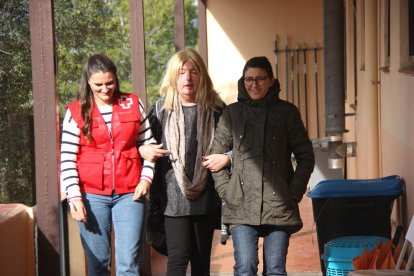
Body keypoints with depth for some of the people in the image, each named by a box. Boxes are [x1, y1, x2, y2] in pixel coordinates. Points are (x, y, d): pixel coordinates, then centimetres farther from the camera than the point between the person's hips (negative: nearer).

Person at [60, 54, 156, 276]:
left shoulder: (133, 105, 6)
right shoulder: (76, 112, 2)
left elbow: (148, 144, 12)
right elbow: (67, 159, -1)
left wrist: (146, 178, -1)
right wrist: (74, 197, -8)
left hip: (129, 194, 1)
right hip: (92, 195, 0)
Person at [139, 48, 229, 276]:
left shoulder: (215, 110, 4)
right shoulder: (161, 110, 3)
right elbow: (139, 142, 11)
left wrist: (227, 158, -9)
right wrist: (143, 150, -10)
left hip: (206, 197, 2)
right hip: (174, 197, -2)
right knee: (178, 258, -9)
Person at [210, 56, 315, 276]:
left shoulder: (286, 112, 6)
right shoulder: (232, 113, 8)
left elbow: (306, 156, 10)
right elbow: (215, 155, 12)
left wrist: (295, 192, 1)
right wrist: (225, 191, 2)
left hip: (279, 205, 0)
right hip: (242, 206, 0)